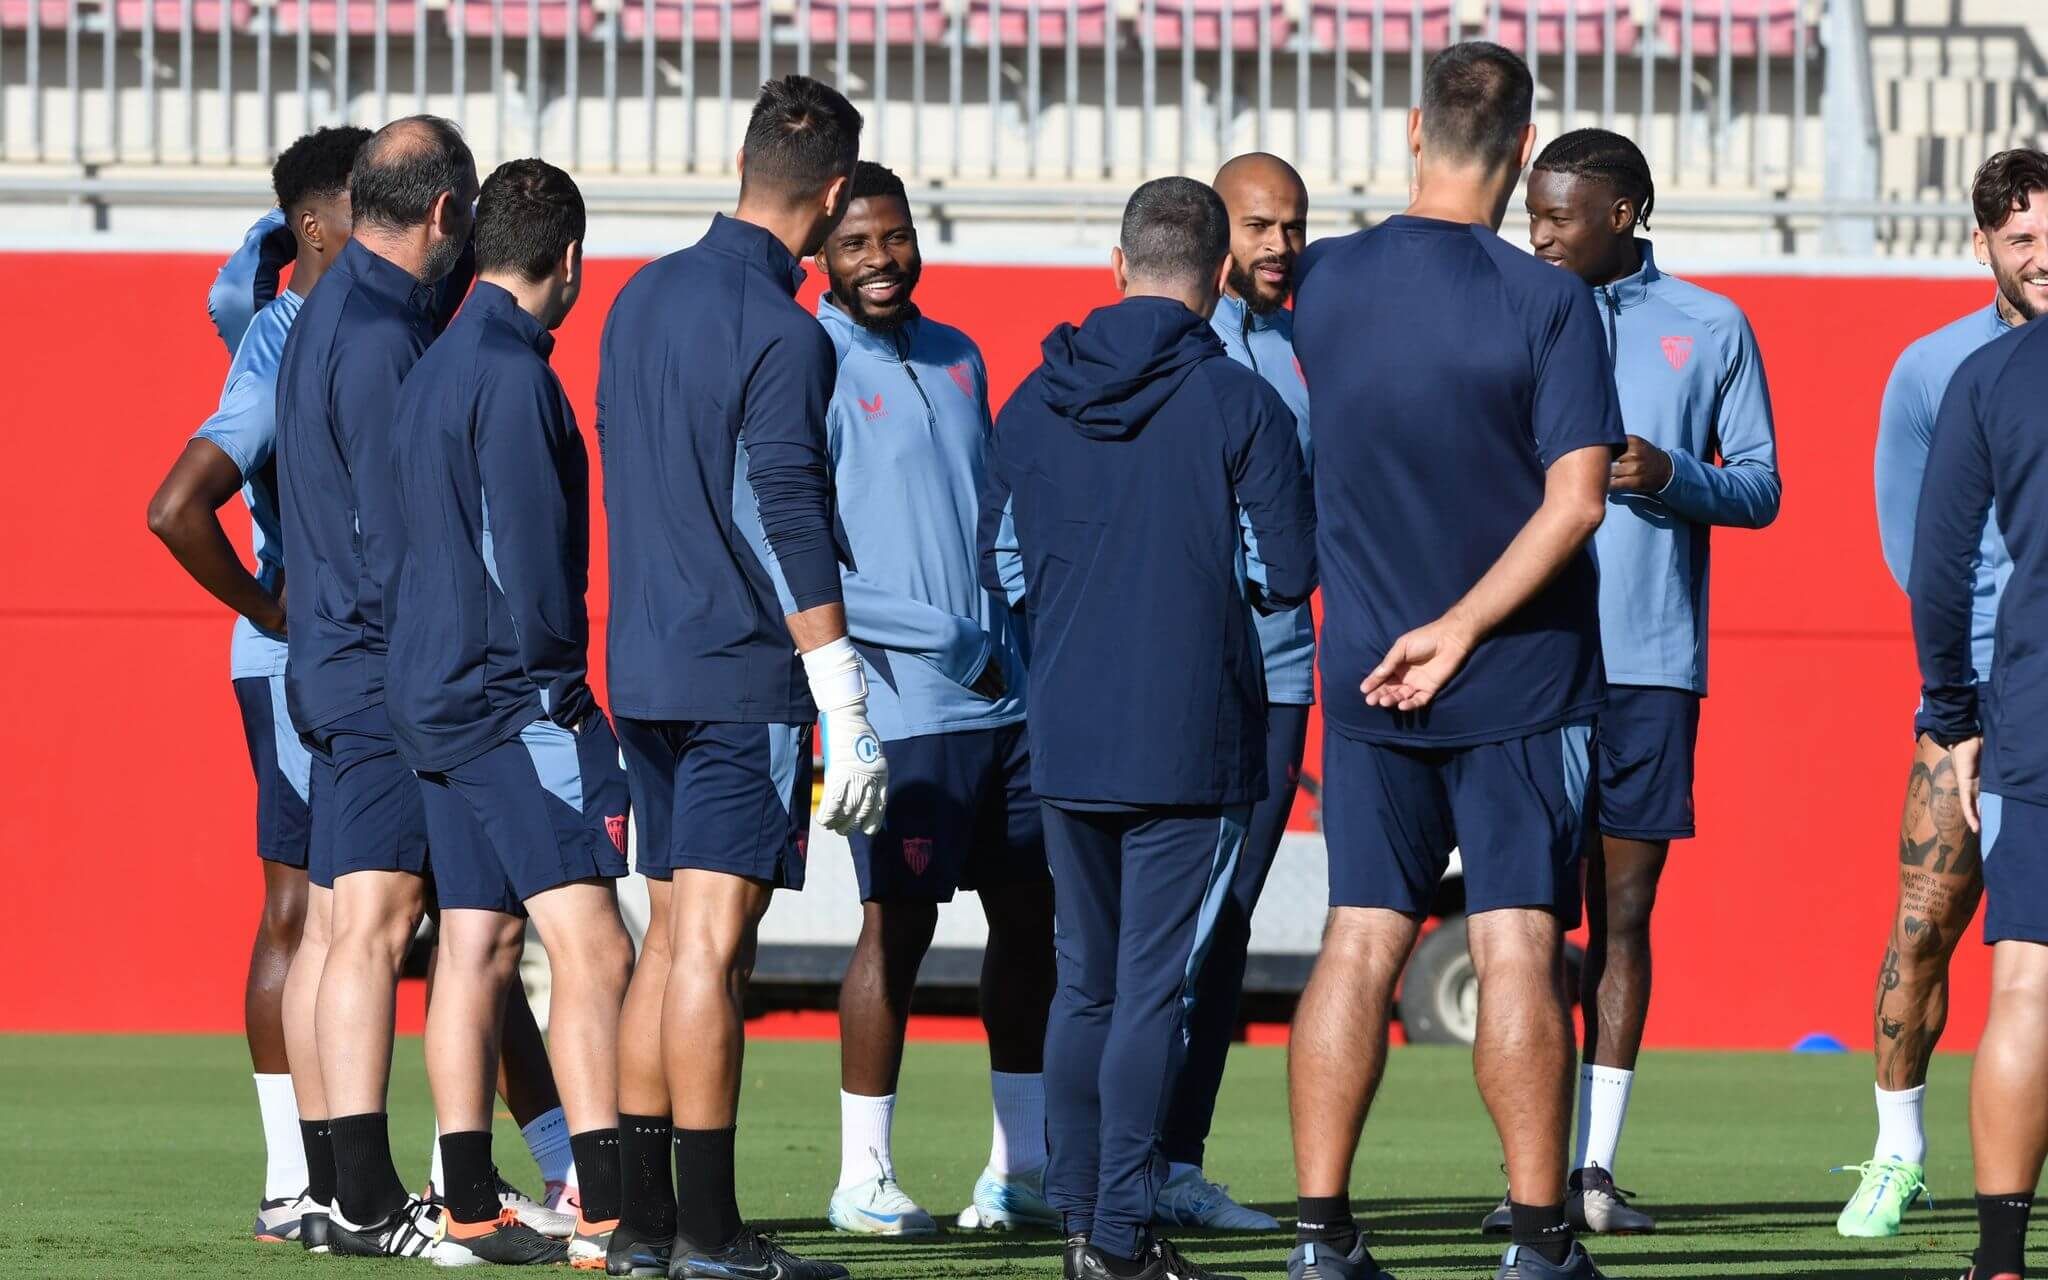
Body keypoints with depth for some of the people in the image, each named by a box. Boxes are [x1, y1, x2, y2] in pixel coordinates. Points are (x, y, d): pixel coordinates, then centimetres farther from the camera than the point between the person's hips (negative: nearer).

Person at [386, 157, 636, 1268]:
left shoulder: (435, 370, 16)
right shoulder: (511, 375, -13)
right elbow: (526, 553, -17)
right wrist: (558, 687, -10)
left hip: (434, 702, 10)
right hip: (512, 698, -10)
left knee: (476, 947, 9)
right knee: (591, 949, -12)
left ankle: (469, 1211, 9)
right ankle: (605, 1212, -18)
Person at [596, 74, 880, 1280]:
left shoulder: (643, 299, 11)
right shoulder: (782, 335, -14)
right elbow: (789, 527, -17)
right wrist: (848, 712, -15)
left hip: (644, 668, 8)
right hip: (744, 675, -8)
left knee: (673, 933, 12)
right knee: (714, 942, -7)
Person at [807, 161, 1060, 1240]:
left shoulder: (958, 359, 14)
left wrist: (1021, 646, 12)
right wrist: (946, 642, -13)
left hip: (1006, 699, 7)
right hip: (903, 706, -7)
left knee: (1029, 914, 7)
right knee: (897, 927, -6)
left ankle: (1020, 1168, 15)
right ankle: (862, 1176, 3)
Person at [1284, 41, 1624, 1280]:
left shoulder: (1323, 285, -1)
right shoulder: (1549, 304, -11)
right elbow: (1576, 500, -18)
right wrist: (1460, 629, -14)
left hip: (1366, 676, 3)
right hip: (1521, 678, -3)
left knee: (1360, 943, 5)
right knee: (1518, 948, -1)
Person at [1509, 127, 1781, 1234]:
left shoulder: (1710, 330, 7)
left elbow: (1760, 486, 7)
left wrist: (1671, 476, -11)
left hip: (1653, 664, 0)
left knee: (1622, 912, 3)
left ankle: (1598, 1166, 5)